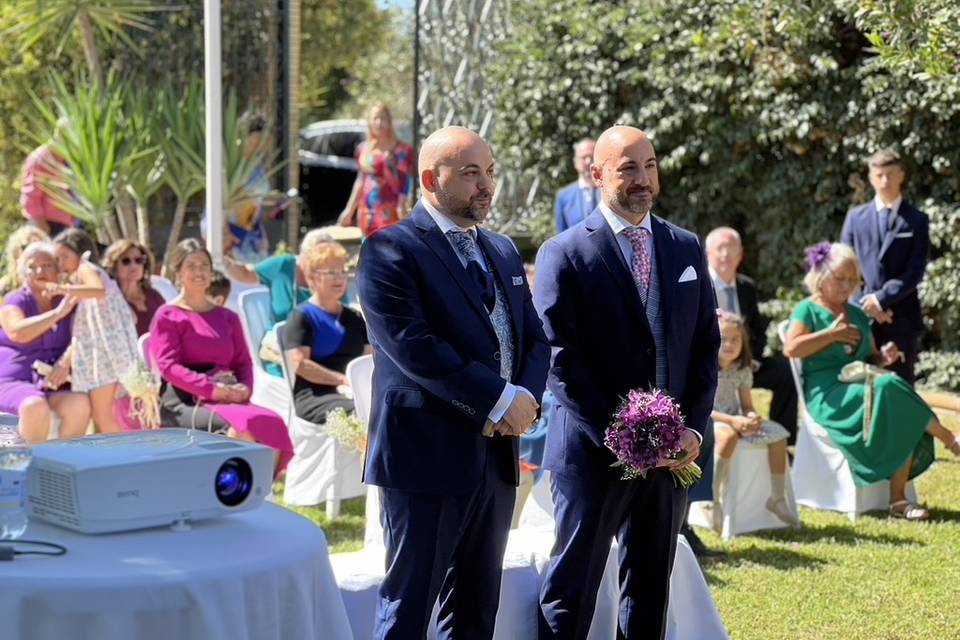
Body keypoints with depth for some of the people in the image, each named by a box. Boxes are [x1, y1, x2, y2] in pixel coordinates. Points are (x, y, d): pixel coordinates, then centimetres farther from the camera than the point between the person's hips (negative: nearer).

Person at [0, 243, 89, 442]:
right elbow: (18, 333, -18)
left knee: (80, 403, -29)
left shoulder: (68, 302, 13)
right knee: (35, 407, -36)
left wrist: (65, 362, -20)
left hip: (51, 383, 3)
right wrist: (58, 313, -17)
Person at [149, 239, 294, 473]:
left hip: (230, 399, 5)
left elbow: (244, 362, 20)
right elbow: (168, 366, -6)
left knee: (273, 425, -25)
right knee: (241, 429, -33)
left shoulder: (228, 317, 24)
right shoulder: (168, 316, 6)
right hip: (185, 403, -5)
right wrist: (213, 389, -17)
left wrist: (244, 388, -4)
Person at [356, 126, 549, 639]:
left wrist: (527, 396, -7)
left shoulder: (503, 252, 16)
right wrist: (501, 399, -17)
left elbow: (535, 340, 14)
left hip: (496, 456, 7)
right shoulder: (389, 251, -8)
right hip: (428, 455, -7)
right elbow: (412, 347, -19)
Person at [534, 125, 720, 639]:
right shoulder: (565, 254, -6)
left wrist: (694, 427, -2)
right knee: (572, 588, 2)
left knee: (651, 588, 12)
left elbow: (707, 345, 10)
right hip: (594, 451, -5)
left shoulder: (687, 248, 9)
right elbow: (559, 359, -10)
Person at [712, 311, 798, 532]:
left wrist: (751, 417, -17)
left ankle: (777, 498, -1)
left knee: (778, 433, -9)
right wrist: (731, 420, -29)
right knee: (728, 434, -40)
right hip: (707, 421, -7)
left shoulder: (743, 370, 6)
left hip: (735, 419, 7)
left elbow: (747, 405, 9)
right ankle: (714, 499, -35)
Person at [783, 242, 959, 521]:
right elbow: (791, 348, -13)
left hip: (861, 388, 7)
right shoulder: (808, 310, 3)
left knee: (904, 421, -24)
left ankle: (898, 498, -25)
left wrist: (884, 358, 3)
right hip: (826, 394, -6)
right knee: (888, 388, -32)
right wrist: (831, 334, -10)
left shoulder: (858, 315, 23)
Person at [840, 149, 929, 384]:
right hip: (862, 316, 2)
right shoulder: (855, 217, 12)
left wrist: (882, 298, -13)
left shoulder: (917, 220, 6)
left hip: (902, 319, -1)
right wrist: (866, 304, -6)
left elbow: (915, 272, -3)